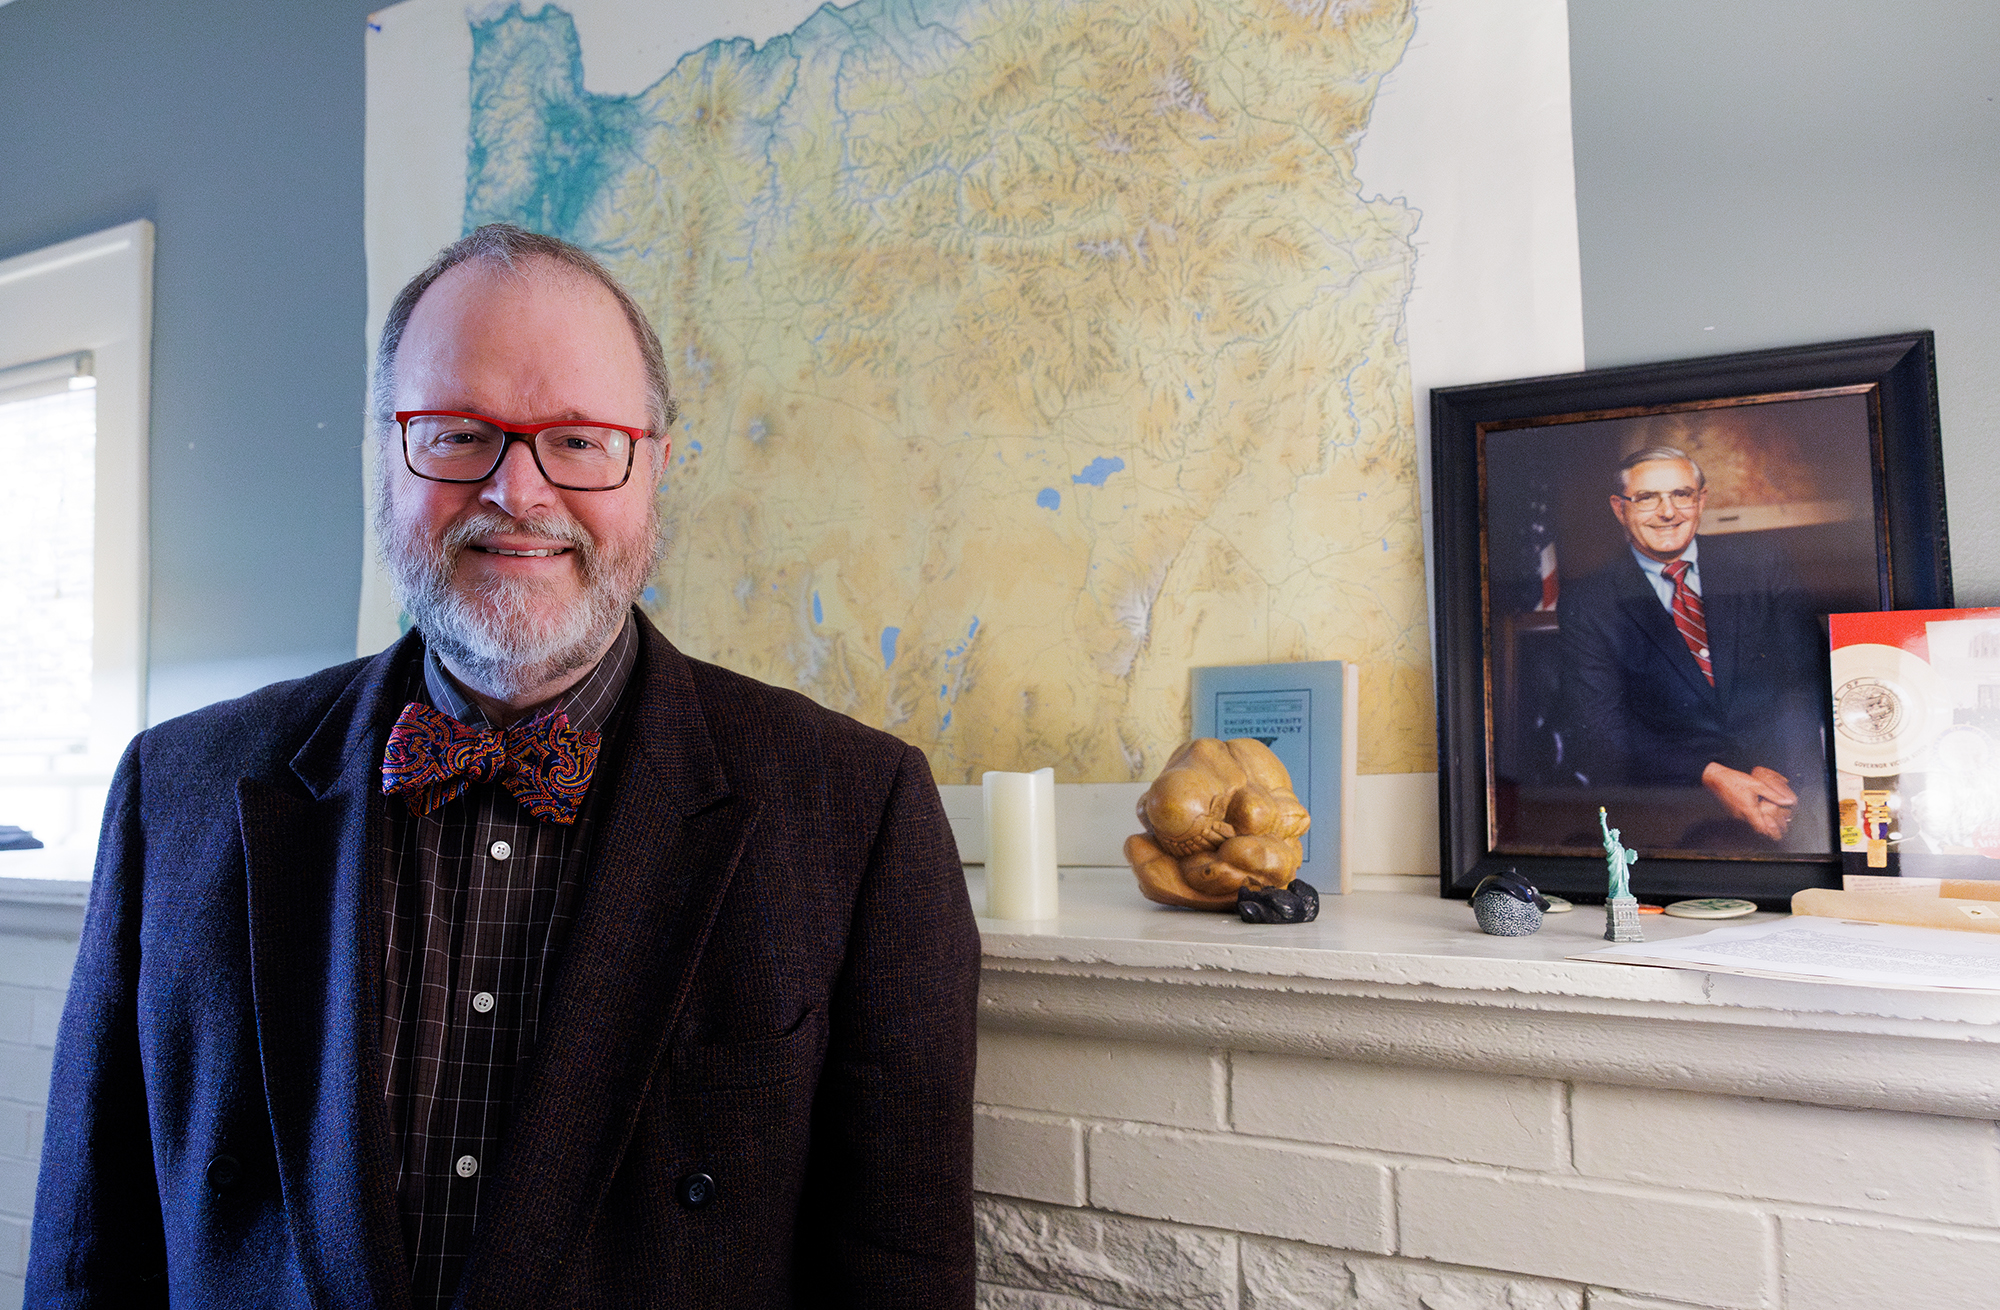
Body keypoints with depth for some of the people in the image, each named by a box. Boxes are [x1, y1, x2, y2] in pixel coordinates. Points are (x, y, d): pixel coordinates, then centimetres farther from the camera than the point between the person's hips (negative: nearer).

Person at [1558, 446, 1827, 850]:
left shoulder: (1759, 564, 9)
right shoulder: (1585, 603, 1)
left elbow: (1807, 677, 3)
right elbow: (1598, 727, -7)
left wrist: (1775, 769, -15)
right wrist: (1710, 776, -19)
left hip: (1782, 773, 3)